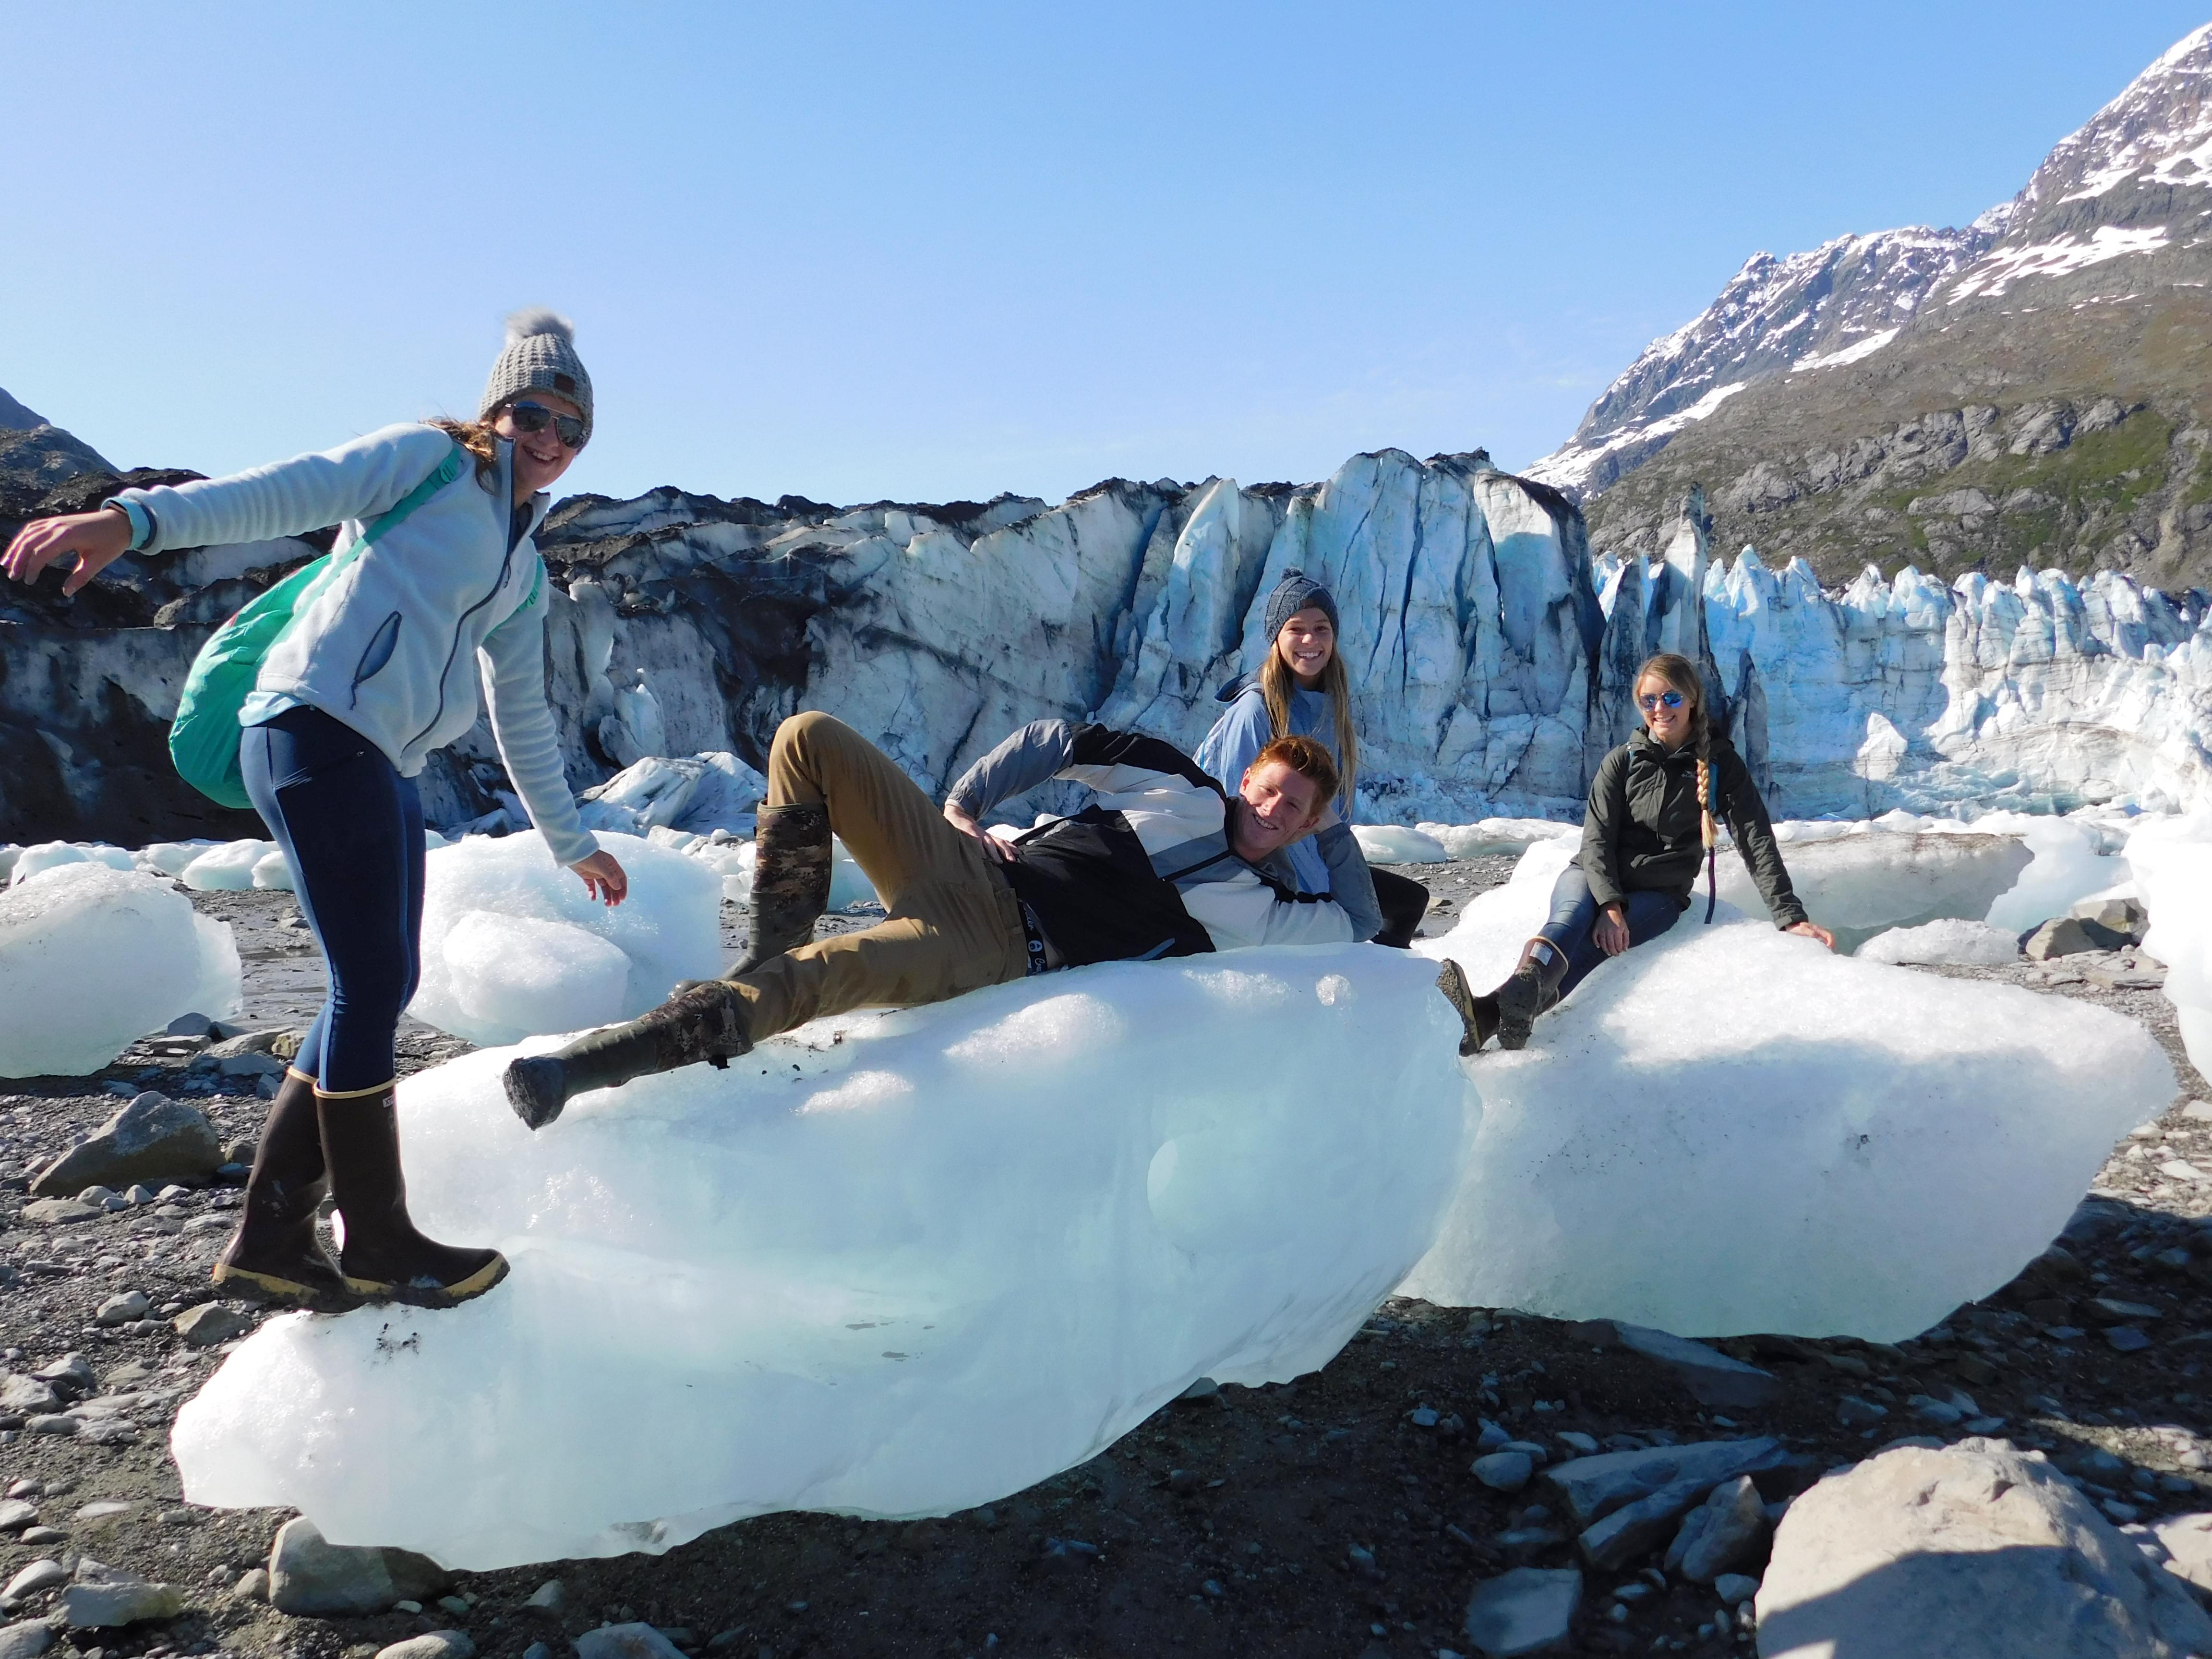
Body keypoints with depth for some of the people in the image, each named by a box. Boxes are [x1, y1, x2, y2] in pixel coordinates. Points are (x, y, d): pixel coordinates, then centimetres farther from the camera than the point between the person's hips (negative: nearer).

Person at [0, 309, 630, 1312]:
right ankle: (378, 1244, 5)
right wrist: (135, 520, -27)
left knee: (376, 993, 7)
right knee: (373, 985, -7)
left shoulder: (525, 571, 24)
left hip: (385, 770, 9)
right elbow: (287, 493, -11)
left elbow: (522, 719, 29)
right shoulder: (427, 459, 4)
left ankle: (269, 1236, 15)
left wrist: (571, 842, 33)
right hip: (318, 729, -9)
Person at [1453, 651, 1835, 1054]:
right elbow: (1596, 839, -3)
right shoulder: (1622, 761, 6)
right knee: (1574, 914, -37)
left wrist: (1789, 916, -13)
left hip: (1657, 895, -1)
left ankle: (1493, 1014, -62)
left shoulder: (1721, 763, 3)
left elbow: (1757, 841, -1)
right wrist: (1610, 904, -21)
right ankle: (1520, 993, -68)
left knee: (1583, 952, -33)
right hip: (1592, 878, 1)